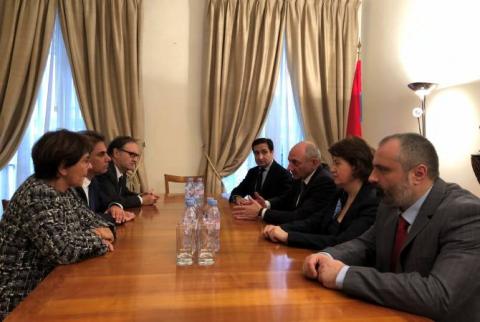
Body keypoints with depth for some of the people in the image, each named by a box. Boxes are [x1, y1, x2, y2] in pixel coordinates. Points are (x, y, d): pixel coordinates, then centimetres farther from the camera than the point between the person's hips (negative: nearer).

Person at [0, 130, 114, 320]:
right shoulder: (36, 194, -24)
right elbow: (62, 248, -32)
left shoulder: (63, 191, 2)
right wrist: (97, 239, -15)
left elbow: (89, 219, 11)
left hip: (47, 282, 7)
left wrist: (101, 229, -11)